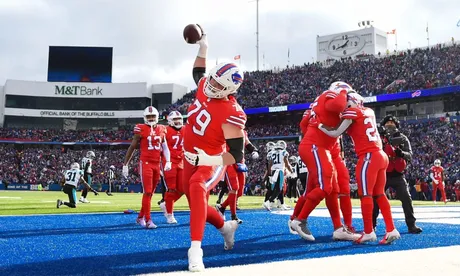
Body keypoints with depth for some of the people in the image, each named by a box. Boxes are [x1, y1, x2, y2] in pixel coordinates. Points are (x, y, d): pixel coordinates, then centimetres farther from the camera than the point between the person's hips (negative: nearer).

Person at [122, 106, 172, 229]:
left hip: (157, 164, 5)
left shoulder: (161, 130, 9)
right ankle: (148, 220, -9)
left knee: (150, 192, 11)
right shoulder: (141, 129, -4)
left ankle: (140, 217, 24)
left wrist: (168, 161, 0)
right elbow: (132, 147, 1)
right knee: (147, 192, -11)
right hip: (145, 163, -5)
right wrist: (125, 164, 1)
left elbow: (165, 147, 14)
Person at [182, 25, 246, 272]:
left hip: (212, 162, -8)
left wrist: (209, 160, -37)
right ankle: (225, 227, 44)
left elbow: (236, 155, -26)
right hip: (191, 159, 8)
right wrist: (202, 49, 14)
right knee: (197, 204, 15)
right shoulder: (204, 88, -8)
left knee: (197, 187, -38)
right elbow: (198, 73, 19)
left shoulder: (231, 113, -28)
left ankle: (195, 250, -43)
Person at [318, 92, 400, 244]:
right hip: (381, 156, 8)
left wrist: (319, 125, 6)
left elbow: (336, 133, -6)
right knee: (379, 194, 10)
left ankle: (369, 232, -1)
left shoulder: (352, 111, -4)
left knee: (365, 195, -3)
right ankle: (391, 230, 7)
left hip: (369, 157, -8)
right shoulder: (369, 111, 18)